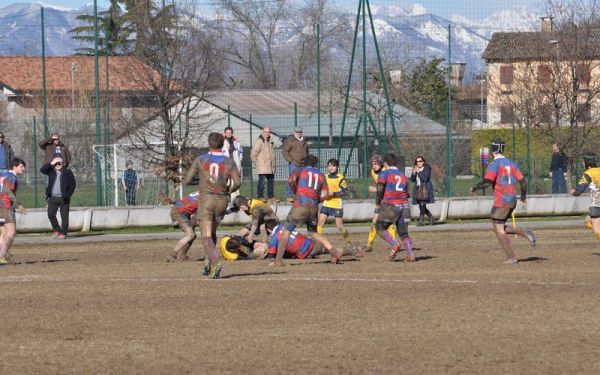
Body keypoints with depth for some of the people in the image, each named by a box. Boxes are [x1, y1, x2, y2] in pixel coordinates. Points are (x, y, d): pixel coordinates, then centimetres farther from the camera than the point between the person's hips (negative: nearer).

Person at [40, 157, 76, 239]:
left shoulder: (67, 172, -1)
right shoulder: (51, 171, 8)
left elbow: (73, 185, 0)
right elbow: (42, 169, -4)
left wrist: (68, 195, -9)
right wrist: (51, 164, -12)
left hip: (63, 198, -3)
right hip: (53, 198, 3)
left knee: (64, 216, -1)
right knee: (51, 214, -3)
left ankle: (63, 233, 5)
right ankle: (56, 230, 13)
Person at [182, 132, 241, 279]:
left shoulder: (201, 160, -1)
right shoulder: (229, 162, 0)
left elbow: (186, 180, -1)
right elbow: (237, 183, -9)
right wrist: (229, 190, 12)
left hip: (205, 200, -2)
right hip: (221, 200, 2)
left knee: (206, 236, -6)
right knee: (212, 233, 23)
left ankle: (215, 262, -28)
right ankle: (208, 261, 14)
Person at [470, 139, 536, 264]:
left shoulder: (494, 164, -10)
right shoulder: (511, 163, 11)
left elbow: (487, 182, -20)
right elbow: (522, 181, 10)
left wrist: (475, 187, -2)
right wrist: (523, 196, 24)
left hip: (501, 201, -8)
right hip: (512, 200, 8)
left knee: (499, 230, 2)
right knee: (501, 228, 19)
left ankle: (511, 258, -2)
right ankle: (524, 232, -1)